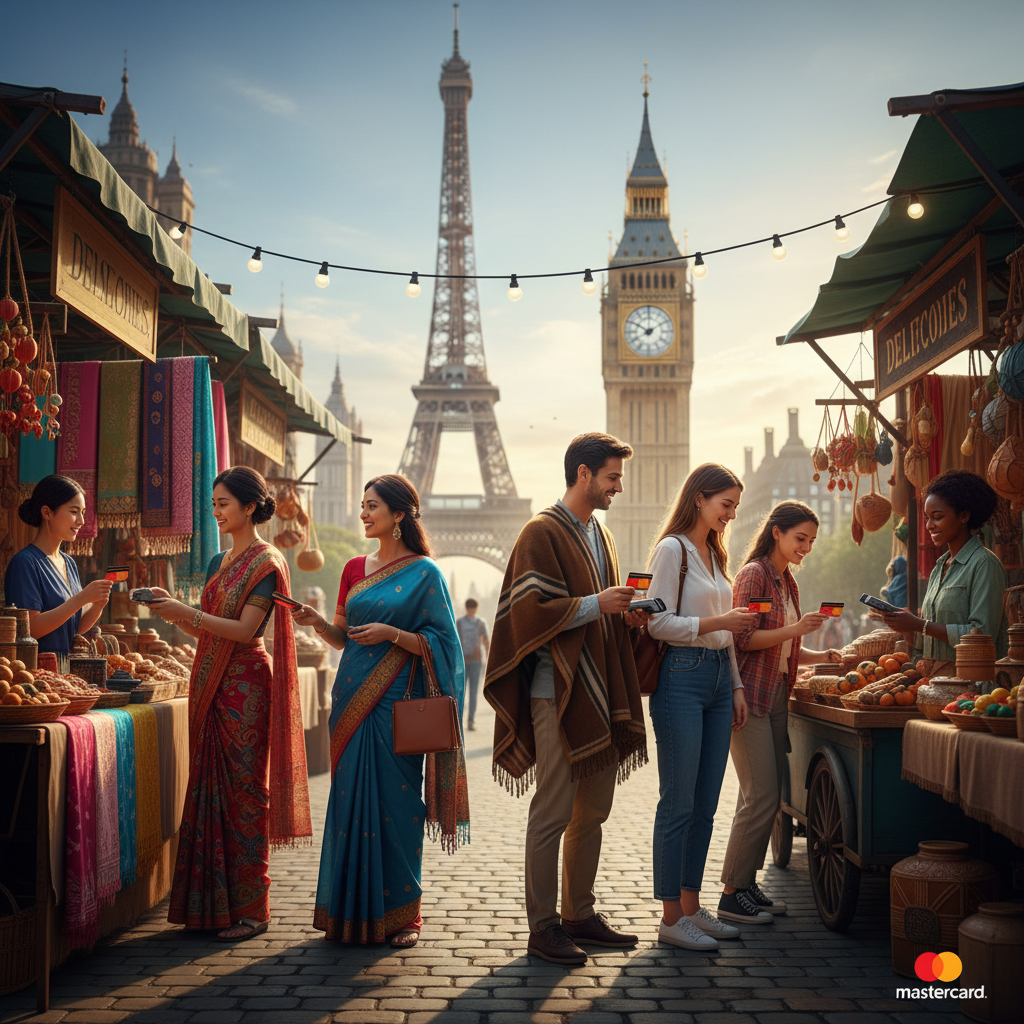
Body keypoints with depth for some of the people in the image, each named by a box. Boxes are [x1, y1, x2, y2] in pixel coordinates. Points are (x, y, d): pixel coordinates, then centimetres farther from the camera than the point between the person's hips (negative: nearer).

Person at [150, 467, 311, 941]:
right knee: (210, 788, 8)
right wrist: (172, 608, 2)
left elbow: (245, 629, -16)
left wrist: (184, 612, -20)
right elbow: (206, 629, 17)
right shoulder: (220, 561, 17)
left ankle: (250, 908, 3)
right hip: (212, 685, 8)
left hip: (245, 685, -8)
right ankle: (211, 903, 15)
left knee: (242, 791, -4)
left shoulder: (265, 562, -7)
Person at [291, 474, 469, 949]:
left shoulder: (424, 573, -2)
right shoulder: (355, 569, 12)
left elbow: (439, 642, -5)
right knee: (350, 799, 5)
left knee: (396, 804, -2)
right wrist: (317, 622, -3)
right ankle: (351, 911, 14)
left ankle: (401, 914, 8)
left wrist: (393, 633, -17)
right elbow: (343, 637, 16)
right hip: (353, 697, 5)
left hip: (397, 701, -5)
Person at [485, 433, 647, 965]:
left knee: (593, 811, 12)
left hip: (599, 691, 9)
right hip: (558, 693, -8)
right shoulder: (543, 532, -8)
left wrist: (625, 608, 7)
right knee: (553, 815, -4)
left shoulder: (599, 535, 18)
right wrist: (595, 605, -17)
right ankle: (543, 927, 3)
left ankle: (580, 915, 22)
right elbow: (530, 611, -16)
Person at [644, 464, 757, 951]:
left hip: (718, 678, 8)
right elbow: (658, 622, -13)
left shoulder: (714, 554, 18)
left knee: (706, 803, 9)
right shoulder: (671, 550, -7)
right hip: (681, 677, -8)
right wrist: (717, 622, -19)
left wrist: (736, 686, 17)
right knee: (679, 803, -4)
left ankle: (692, 906, 17)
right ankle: (670, 916, 2)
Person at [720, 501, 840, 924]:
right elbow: (744, 639, -17)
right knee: (761, 797, -10)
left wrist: (819, 655, 7)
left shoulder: (787, 582, 18)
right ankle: (732, 894, -2)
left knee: (767, 796, 7)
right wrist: (795, 630, -23)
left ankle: (746, 884, 15)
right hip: (749, 697, -9)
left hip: (777, 697, 9)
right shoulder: (753, 575, -8)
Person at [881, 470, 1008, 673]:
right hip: (935, 674, 7)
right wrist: (910, 620, 2)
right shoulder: (940, 568, 19)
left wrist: (921, 625, -12)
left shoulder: (985, 564, -5)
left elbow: (982, 636, -13)